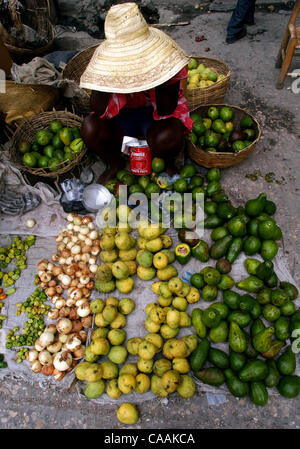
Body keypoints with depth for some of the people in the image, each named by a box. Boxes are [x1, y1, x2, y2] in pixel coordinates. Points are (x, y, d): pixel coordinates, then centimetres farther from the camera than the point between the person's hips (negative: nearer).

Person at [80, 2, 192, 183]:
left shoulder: (163, 58, -20)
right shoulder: (108, 60, -15)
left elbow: (166, 110, -23)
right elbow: (98, 111, -20)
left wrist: (158, 76, -35)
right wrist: (106, 80, -34)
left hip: (155, 115, -2)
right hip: (122, 116, 3)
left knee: (167, 137, -36)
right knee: (90, 129, -25)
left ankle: (168, 164, 4)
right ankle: (116, 164, 7)